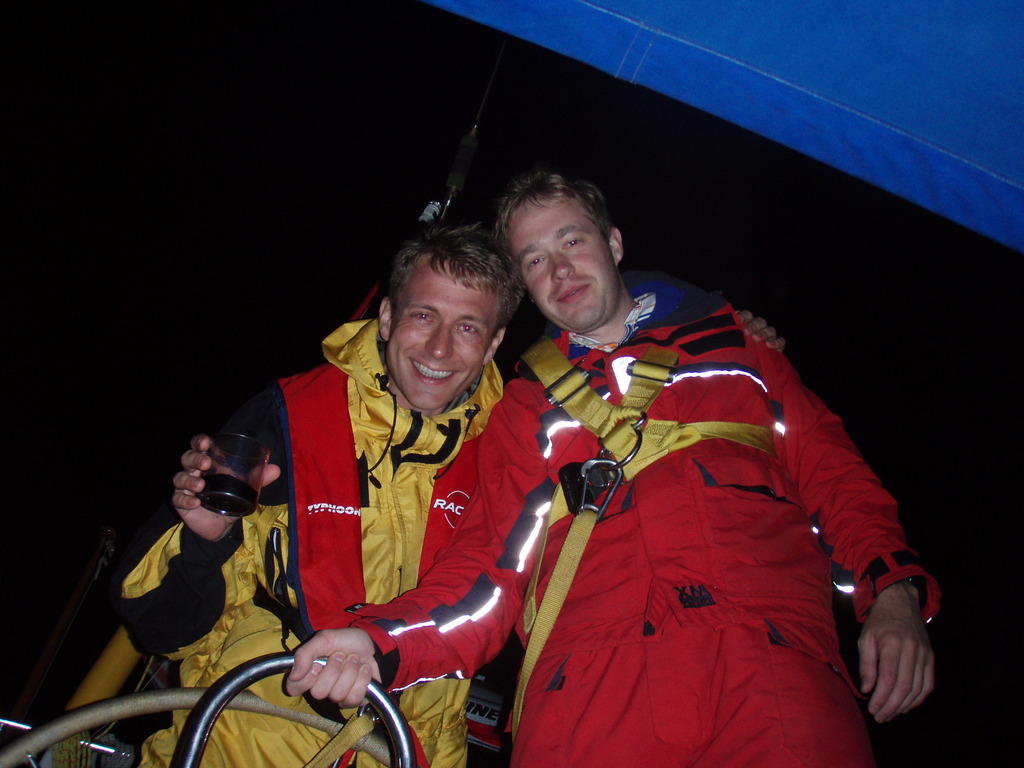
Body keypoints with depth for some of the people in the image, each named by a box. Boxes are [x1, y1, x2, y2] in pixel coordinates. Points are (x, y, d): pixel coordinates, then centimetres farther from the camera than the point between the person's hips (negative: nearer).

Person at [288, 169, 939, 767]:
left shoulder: (732, 348, 21)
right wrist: (384, 642, -4)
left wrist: (893, 592, -1)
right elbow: (492, 560, 13)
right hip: (588, 683, 1)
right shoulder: (524, 407, 21)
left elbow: (832, 474, 17)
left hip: (770, 657, 0)